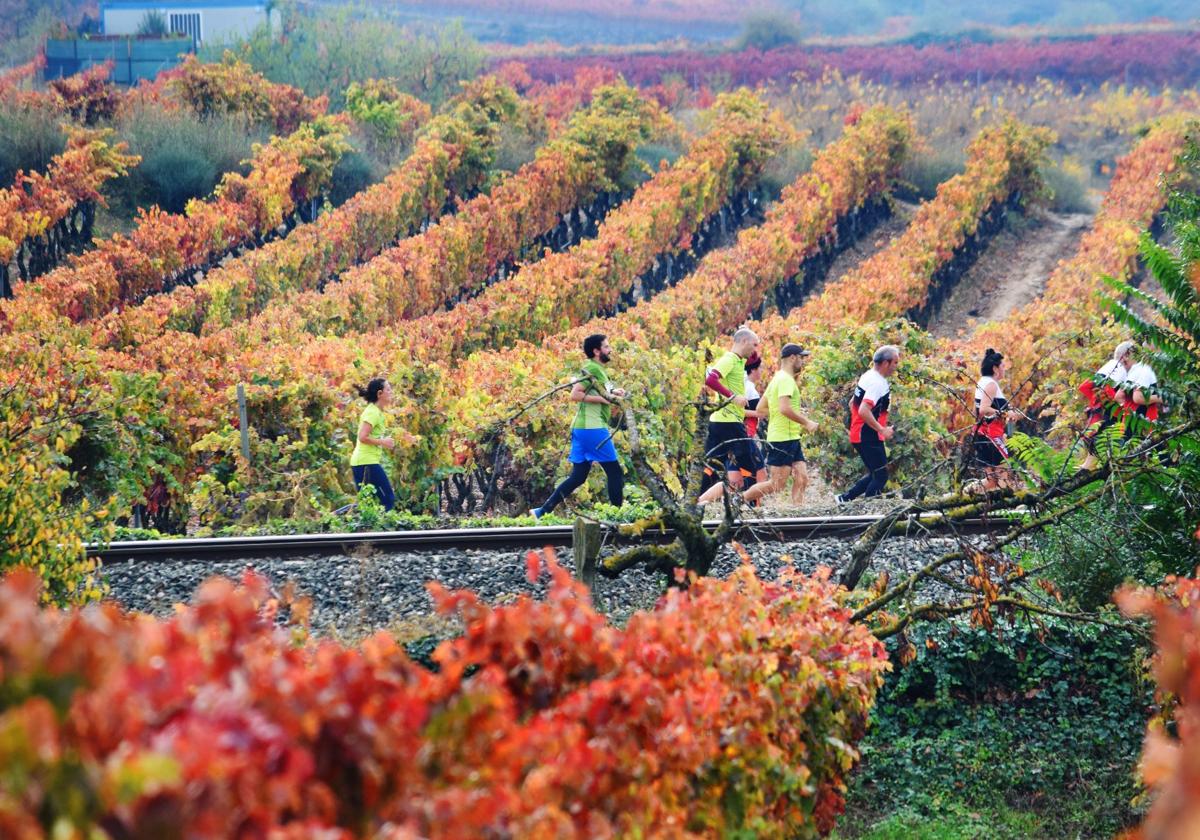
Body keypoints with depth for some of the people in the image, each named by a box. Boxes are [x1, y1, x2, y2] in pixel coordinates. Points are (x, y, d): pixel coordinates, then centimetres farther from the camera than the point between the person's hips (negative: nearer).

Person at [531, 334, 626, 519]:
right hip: (592, 428, -10)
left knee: (578, 477, 9)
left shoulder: (598, 369, 20)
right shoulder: (591, 368, -11)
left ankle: (543, 511, 5)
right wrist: (604, 398, -17)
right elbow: (575, 395, -21)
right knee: (614, 472, -3)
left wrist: (612, 393, 16)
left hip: (582, 428, 10)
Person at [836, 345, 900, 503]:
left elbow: (853, 403, 22)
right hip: (869, 437, -10)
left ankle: (845, 498, 17)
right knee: (881, 476, -5)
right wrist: (882, 430, -23)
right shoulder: (877, 383, -19)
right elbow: (864, 411, -29)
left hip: (859, 434, 10)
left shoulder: (867, 377, 13)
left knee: (875, 474, 17)